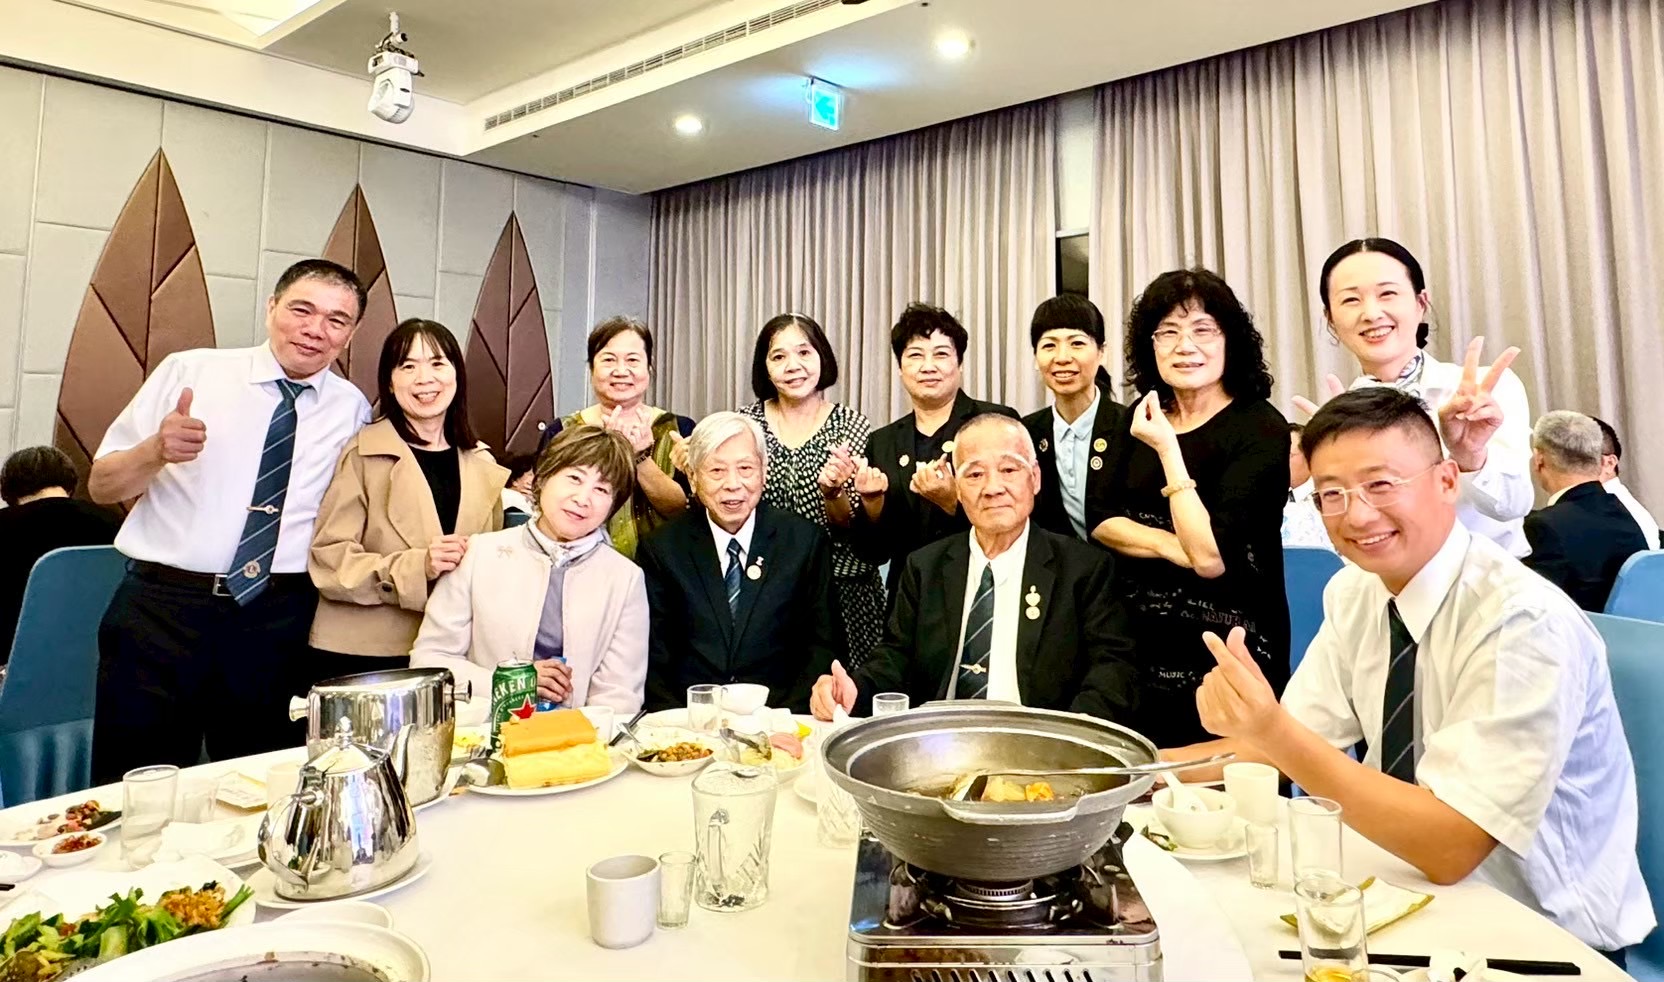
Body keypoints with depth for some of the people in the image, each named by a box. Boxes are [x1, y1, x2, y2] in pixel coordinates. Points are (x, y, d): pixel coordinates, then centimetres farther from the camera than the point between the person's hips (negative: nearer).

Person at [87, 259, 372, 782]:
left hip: (278, 622, 1)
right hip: (162, 607, -1)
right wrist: (156, 450, -15)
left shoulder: (352, 409, 6)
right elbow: (101, 485, 5)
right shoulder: (188, 371, 3)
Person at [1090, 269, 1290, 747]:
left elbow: (1212, 557, -22)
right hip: (1145, 651, 6)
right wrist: (1172, 545, -16)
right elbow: (1101, 522, 1)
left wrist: (1168, 448, -21)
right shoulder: (1141, 420, 5)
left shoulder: (1260, 426, -13)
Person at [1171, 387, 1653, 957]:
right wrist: (1148, 767, -11)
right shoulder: (1355, 592, -4)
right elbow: (1299, 740, 2)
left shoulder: (1526, 624, -24)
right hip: (1425, 882, 5)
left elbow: (1447, 847, -26)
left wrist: (1273, 732, -36)